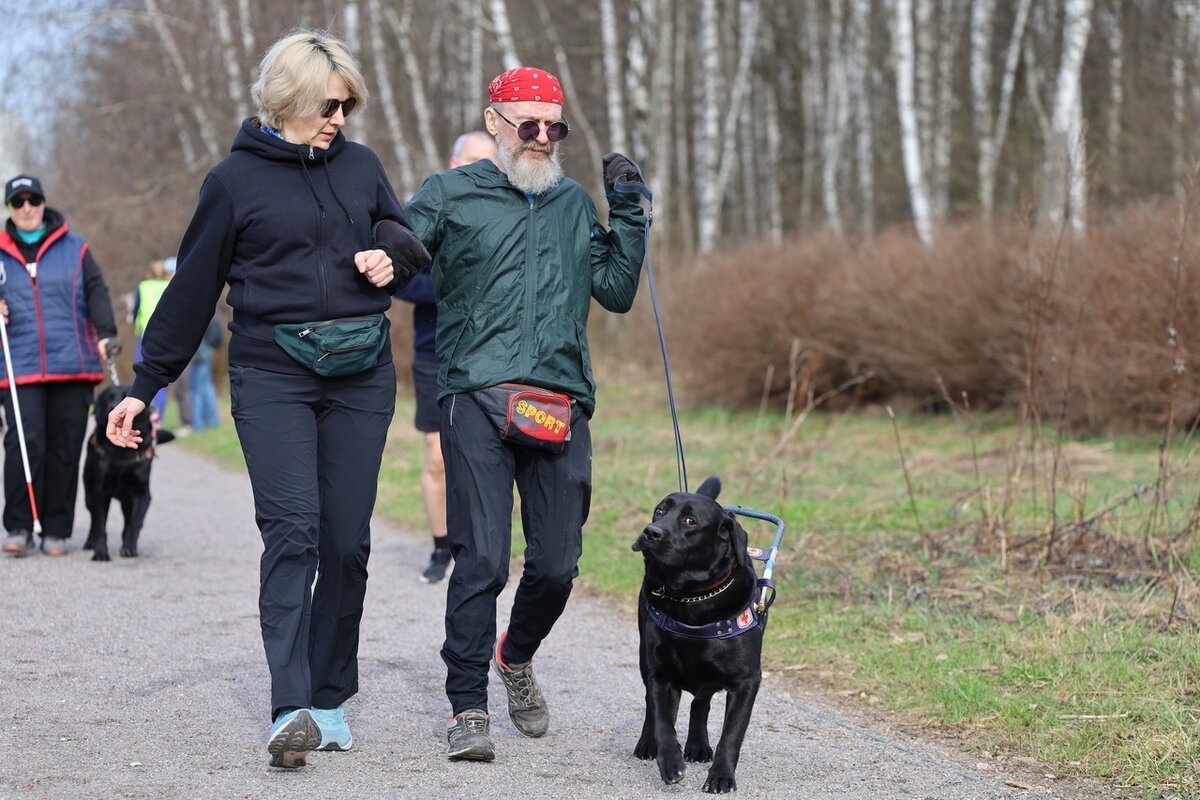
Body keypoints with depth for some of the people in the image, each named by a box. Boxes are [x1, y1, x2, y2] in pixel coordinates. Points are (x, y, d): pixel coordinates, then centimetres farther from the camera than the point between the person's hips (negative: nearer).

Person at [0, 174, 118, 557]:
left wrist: (105, 334, -10)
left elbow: (96, 292, 4)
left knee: (65, 450, 3)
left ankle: (56, 530, 11)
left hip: (72, 366, 0)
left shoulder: (74, 248, 9)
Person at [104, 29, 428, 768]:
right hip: (273, 373, -3)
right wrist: (145, 387, 6)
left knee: (347, 539, 3)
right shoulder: (236, 179, 2)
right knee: (292, 529, -17)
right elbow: (193, 290, 6)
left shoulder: (361, 166, 10)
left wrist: (394, 257, -3)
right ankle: (291, 709, -23)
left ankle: (332, 698, 15)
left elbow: (407, 240, 22)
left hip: (361, 374, 3)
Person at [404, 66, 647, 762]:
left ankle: (516, 657, 33)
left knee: (557, 563, 3)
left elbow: (617, 292, 17)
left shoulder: (574, 203, 19)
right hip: (476, 397, -3)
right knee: (481, 559, -11)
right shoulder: (451, 195, 7)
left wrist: (628, 210, 9)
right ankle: (468, 706, 2)